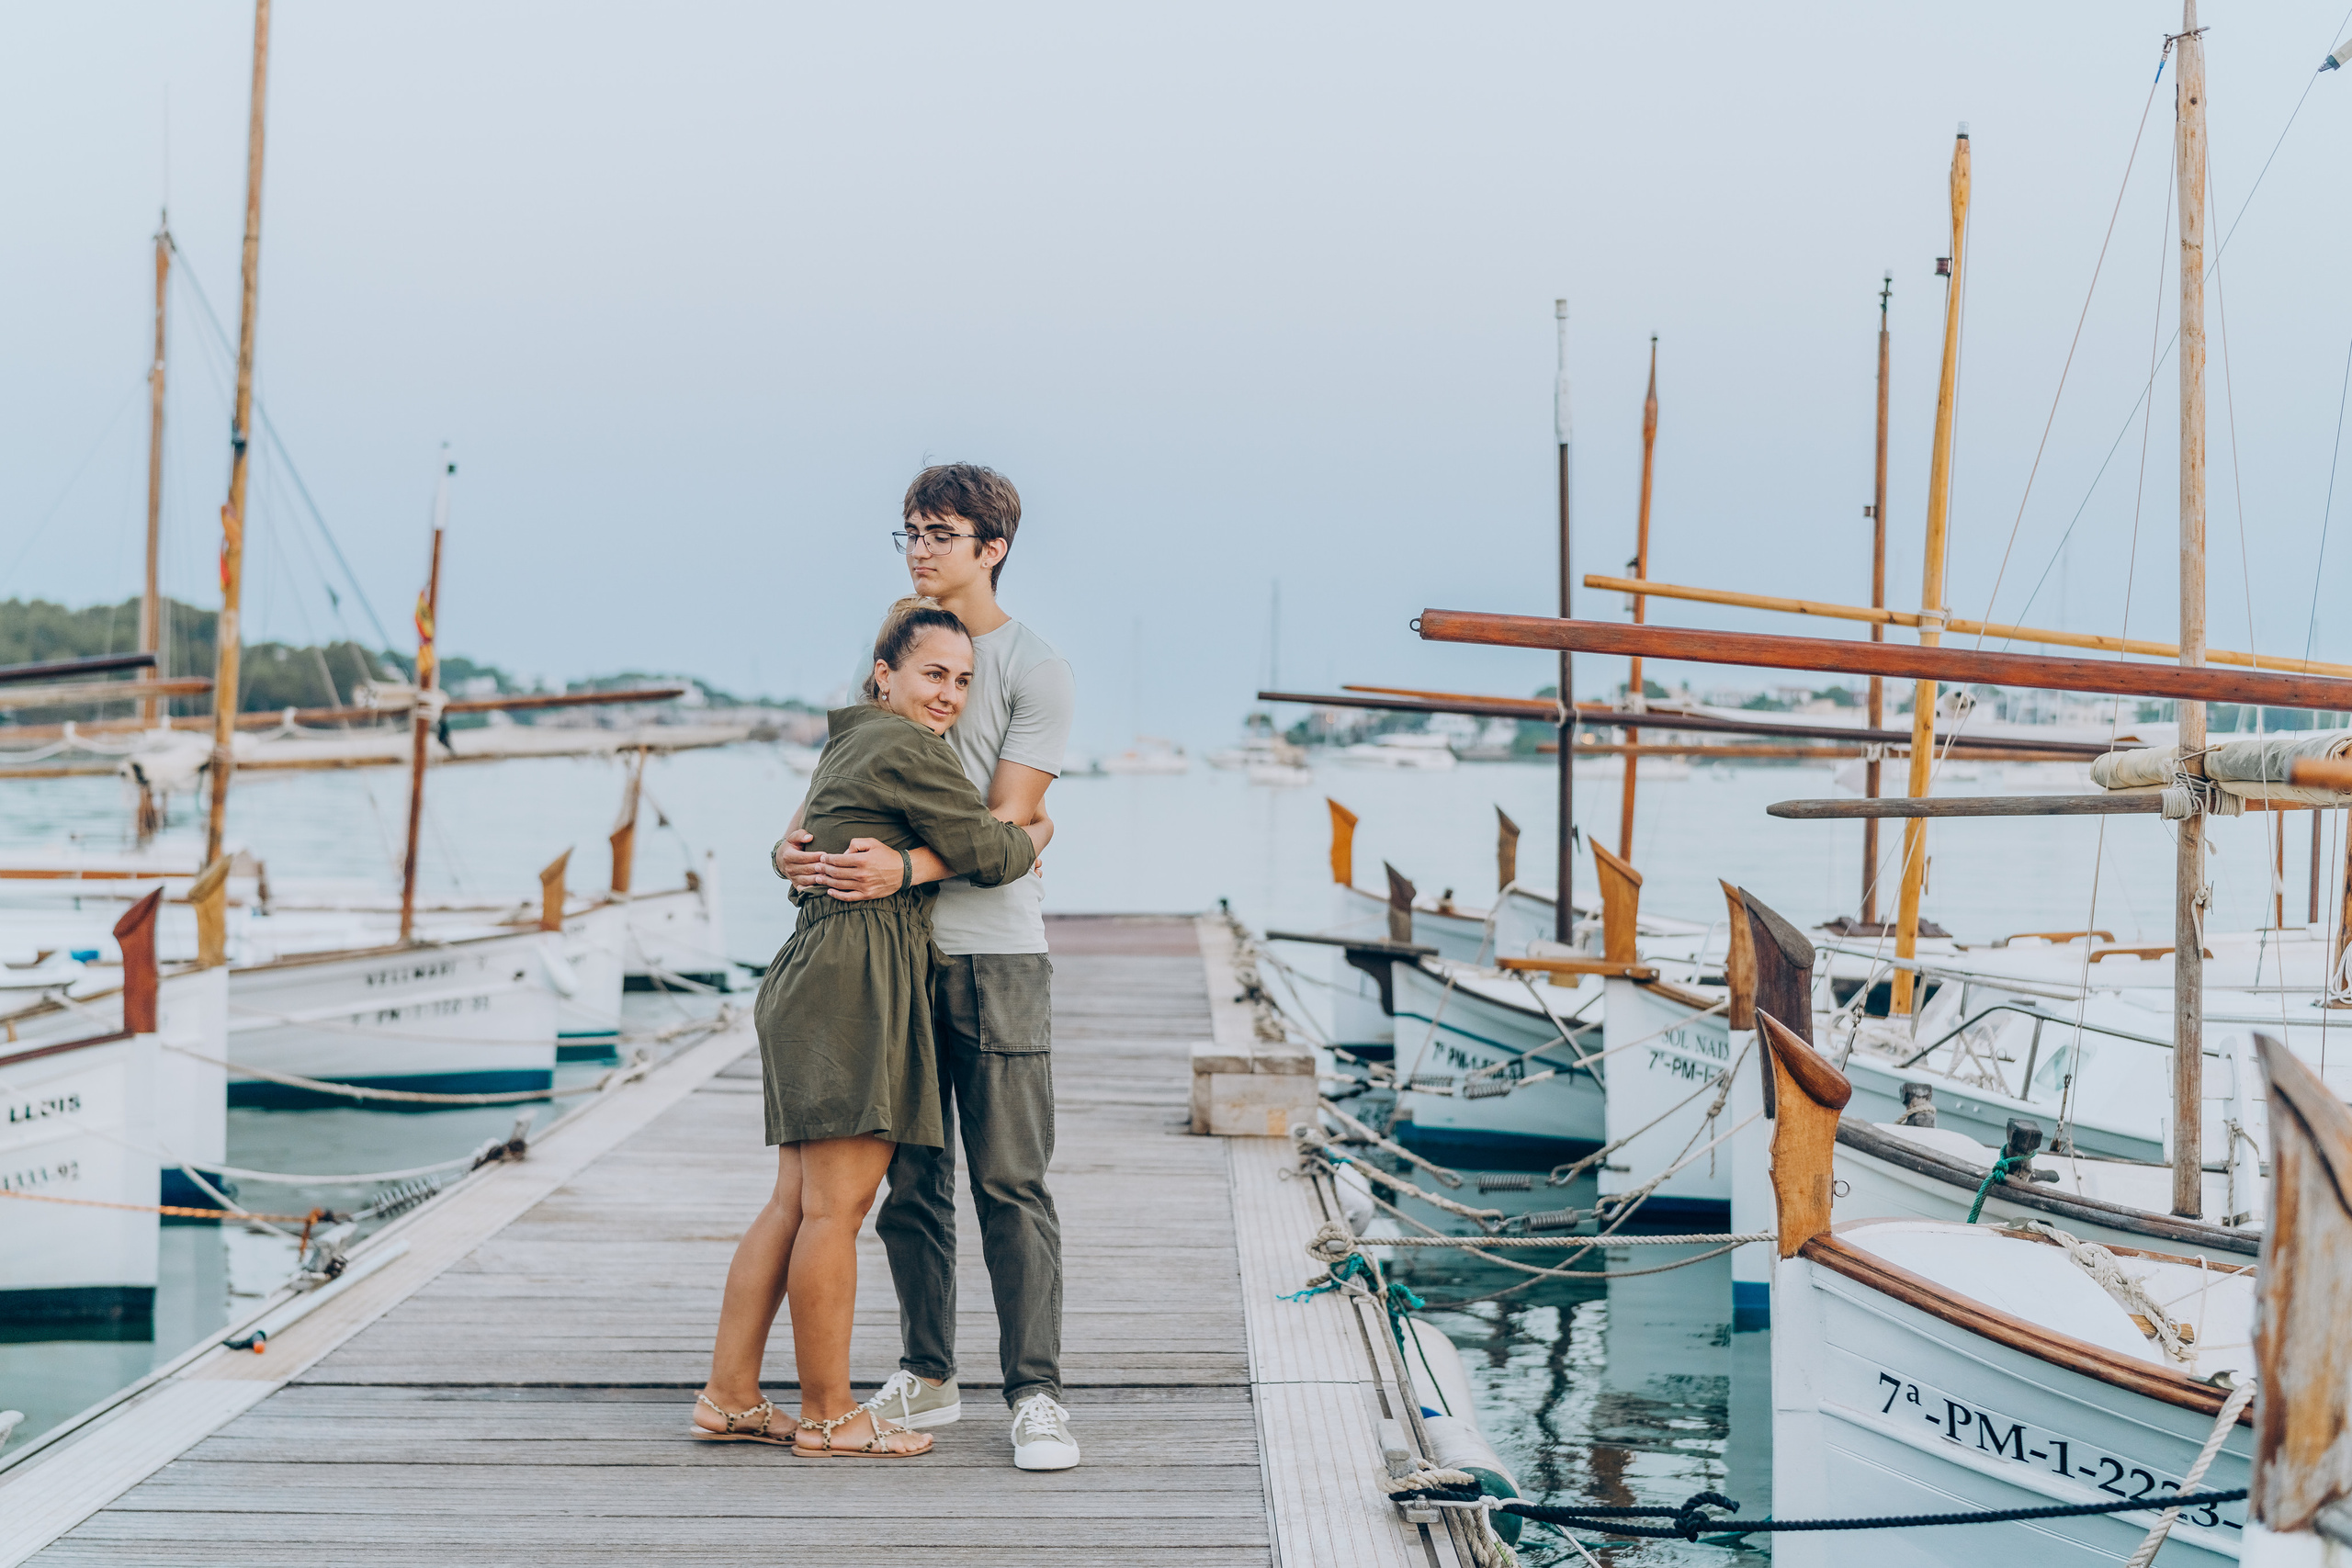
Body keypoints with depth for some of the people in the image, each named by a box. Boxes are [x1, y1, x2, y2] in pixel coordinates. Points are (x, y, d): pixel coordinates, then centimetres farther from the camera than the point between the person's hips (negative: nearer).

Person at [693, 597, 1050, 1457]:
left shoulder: (849, 746, 23)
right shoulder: (909, 749, -8)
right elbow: (985, 853, -8)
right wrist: (1037, 833, 13)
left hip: (813, 976, 11)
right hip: (858, 985, -11)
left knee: (796, 1202, 11)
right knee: (836, 1205, -6)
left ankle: (729, 1397, 14)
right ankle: (828, 1414, -1)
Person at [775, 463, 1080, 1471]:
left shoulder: (1034, 669, -2)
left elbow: (1005, 825, -11)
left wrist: (903, 869, -26)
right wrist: (798, 845, -6)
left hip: (995, 950, -5)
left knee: (1009, 1182, -5)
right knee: (910, 1180, 9)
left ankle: (1035, 1394, -1)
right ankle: (927, 1377, 18)